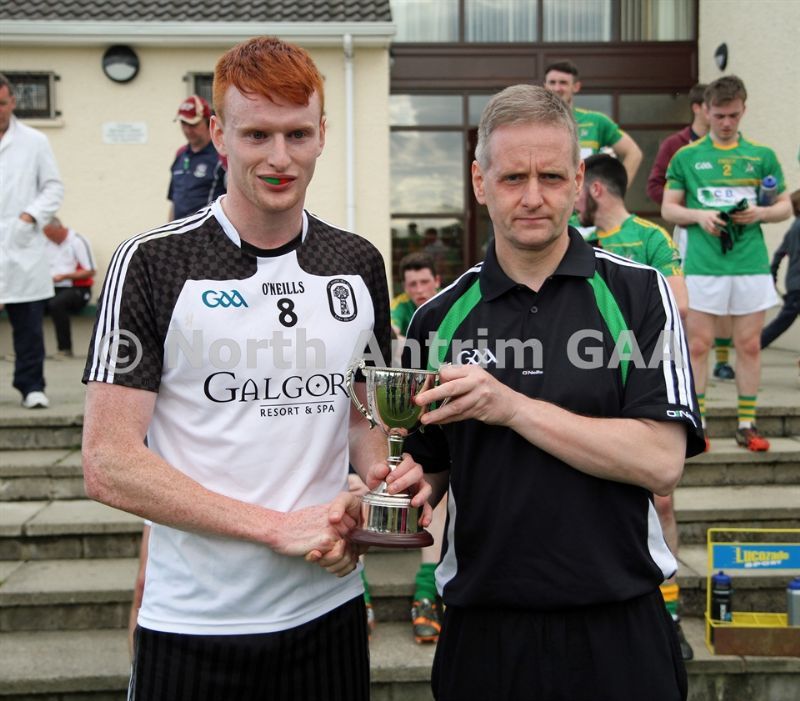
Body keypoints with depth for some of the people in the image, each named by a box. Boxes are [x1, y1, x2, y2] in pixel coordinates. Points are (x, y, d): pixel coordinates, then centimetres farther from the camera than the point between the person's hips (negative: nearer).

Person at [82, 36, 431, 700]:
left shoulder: (359, 263, 3)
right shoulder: (152, 263, -10)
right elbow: (107, 464, -13)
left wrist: (385, 474, -7)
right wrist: (281, 527, -18)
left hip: (329, 609, 4)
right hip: (194, 626, -3)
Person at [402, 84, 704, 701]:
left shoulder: (638, 294, -4)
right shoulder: (442, 316, 3)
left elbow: (661, 462, -13)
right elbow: (428, 472, 10)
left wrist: (513, 407, -19)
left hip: (618, 631, -2)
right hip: (484, 632, 2)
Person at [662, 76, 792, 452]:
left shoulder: (762, 156, 9)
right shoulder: (686, 157, 6)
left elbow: (785, 206, 13)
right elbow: (668, 209, 8)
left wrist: (760, 213, -8)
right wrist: (698, 215, -10)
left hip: (752, 264, 2)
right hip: (702, 263, -1)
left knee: (749, 345, 6)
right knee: (698, 344, 1)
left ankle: (747, 425, 16)